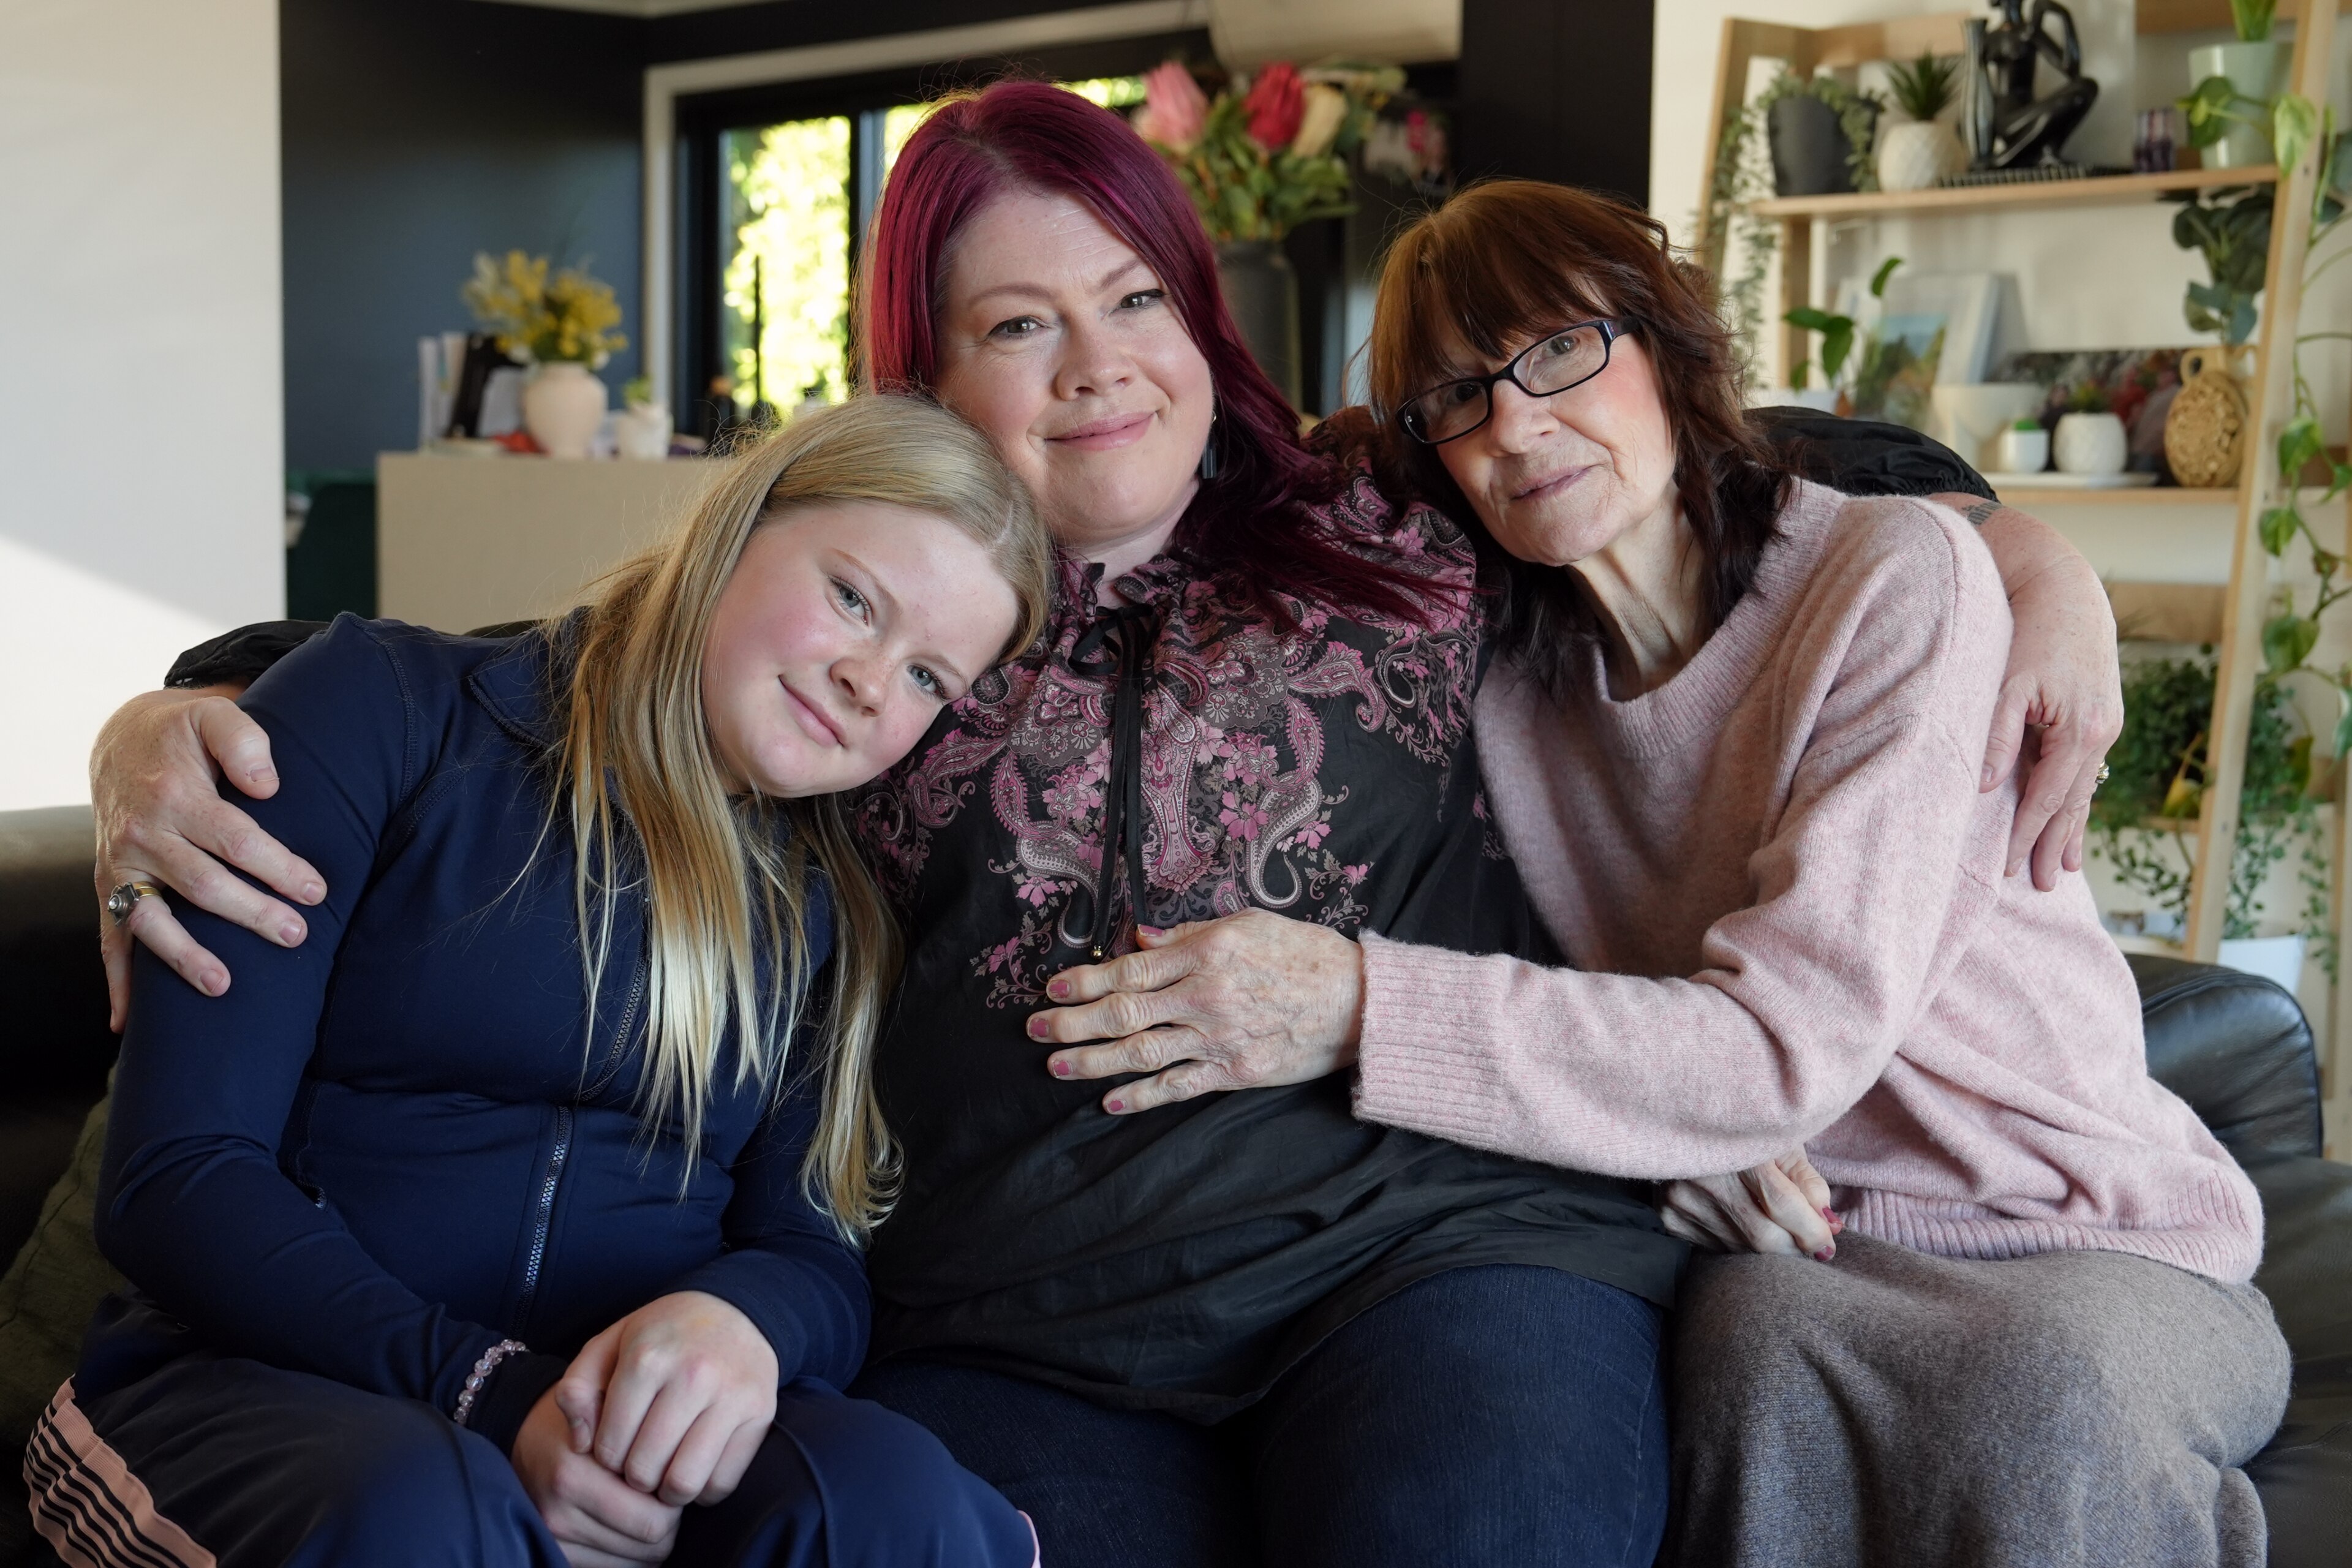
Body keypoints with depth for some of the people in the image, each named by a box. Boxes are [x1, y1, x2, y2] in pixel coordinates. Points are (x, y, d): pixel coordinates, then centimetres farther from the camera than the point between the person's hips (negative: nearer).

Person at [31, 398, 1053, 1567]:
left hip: (638, 1431, 4)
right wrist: (489, 1393, -21)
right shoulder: (386, 711, -1)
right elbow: (175, 1175, -8)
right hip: (262, 1381, -3)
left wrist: (746, 1318, -22)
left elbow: (818, 1249, 5)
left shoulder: (833, 908, 13)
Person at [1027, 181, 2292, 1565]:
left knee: (2051, 1382, -37)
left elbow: (1791, 1040, -21)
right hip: (1790, 1256, 3)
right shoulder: (1505, 688, 5)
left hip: (2104, 1248, -3)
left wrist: (1359, 1007, -28)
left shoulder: (1895, 574, -11)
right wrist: (1670, 1129, -18)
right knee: (1755, 1328, -32)